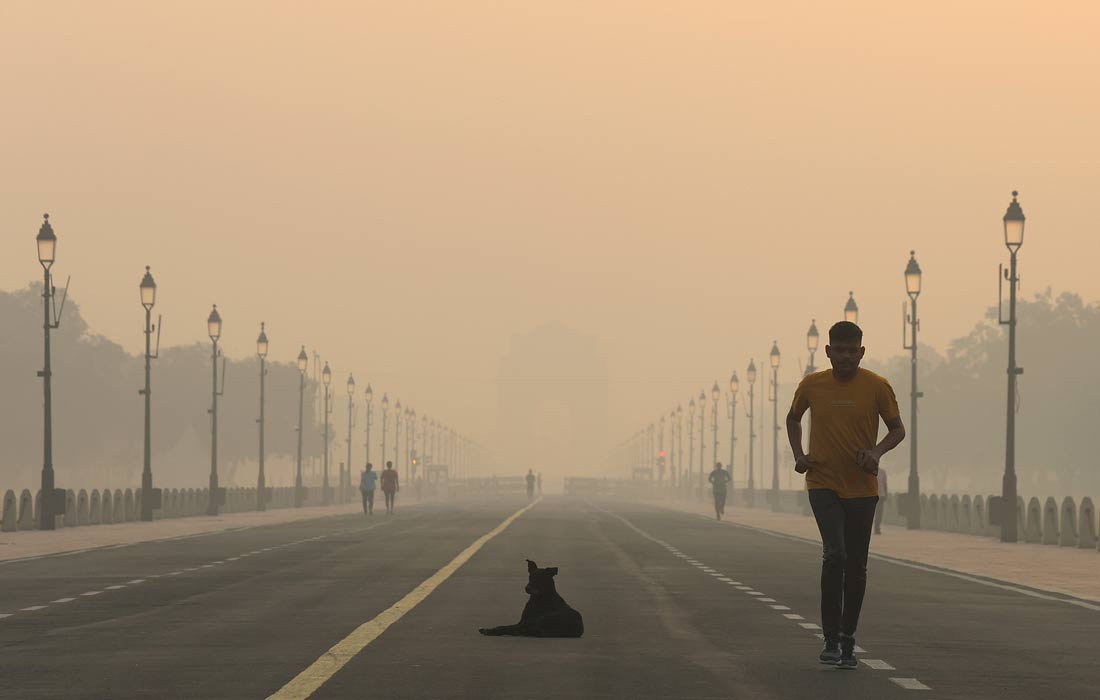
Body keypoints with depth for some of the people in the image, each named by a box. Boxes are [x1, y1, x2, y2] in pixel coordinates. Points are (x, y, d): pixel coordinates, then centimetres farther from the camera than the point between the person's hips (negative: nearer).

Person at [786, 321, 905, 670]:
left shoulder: (877, 387, -4)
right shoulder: (812, 385, -1)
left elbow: (897, 429, 4)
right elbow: (793, 419, 17)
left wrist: (877, 451, -15)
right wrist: (798, 454, 2)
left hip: (862, 487, 1)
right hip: (823, 484, -1)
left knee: (856, 566, 7)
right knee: (834, 553, -19)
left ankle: (847, 641, 20)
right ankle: (831, 639, -15)